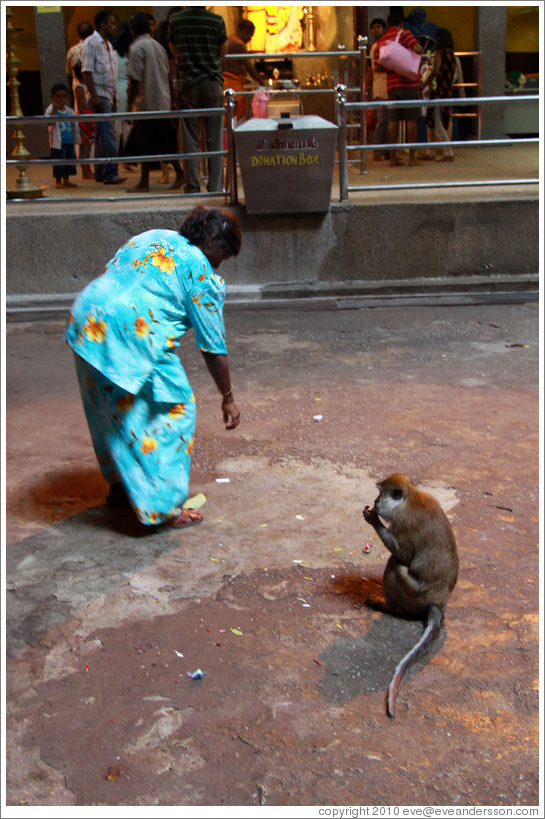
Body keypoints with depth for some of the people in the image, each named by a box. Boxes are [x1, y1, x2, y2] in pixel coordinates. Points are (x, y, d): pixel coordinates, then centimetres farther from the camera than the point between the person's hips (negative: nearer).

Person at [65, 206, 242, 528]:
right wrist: (228, 397, 11)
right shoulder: (203, 275, -1)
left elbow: (111, 276, 24)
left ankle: (120, 487, 40)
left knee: (113, 411, 24)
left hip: (85, 324, 9)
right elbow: (213, 348, 1)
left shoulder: (152, 237, 21)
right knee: (173, 411, 7)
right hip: (132, 336, -8)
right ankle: (165, 507, 11)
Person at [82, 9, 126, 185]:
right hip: (100, 94, -9)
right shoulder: (91, 43, -7)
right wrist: (95, 96, -21)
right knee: (108, 135, -16)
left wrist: (115, 97, 19)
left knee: (102, 135, 10)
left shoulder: (108, 44, 20)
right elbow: (86, 72, -14)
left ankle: (100, 174, 13)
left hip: (110, 95, 9)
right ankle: (110, 174, -20)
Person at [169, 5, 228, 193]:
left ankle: (193, 186, 4)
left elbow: (175, 50, 10)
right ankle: (216, 185, 4)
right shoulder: (217, 20, -5)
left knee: (190, 138, 4)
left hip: (187, 83, 1)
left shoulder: (175, 20, -1)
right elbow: (222, 51, 6)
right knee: (214, 138, 4)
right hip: (213, 82, -1)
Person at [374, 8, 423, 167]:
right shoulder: (403, 34, -4)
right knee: (411, 120, -1)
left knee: (393, 120, 6)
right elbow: (418, 49, -17)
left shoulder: (381, 41, 11)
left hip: (392, 85, 5)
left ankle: (393, 157, 5)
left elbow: (376, 67, 8)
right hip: (409, 83, -5)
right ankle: (412, 157, -1)